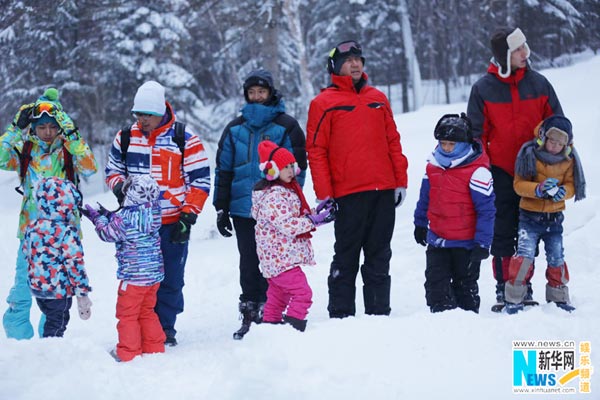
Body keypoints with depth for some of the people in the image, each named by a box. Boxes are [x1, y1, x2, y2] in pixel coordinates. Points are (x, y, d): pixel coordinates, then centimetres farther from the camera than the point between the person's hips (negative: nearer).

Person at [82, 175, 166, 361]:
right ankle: (154, 347, 25)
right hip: (154, 274, 7)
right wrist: (108, 216, 17)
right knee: (147, 312, 20)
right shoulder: (153, 213, 0)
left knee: (127, 314, 6)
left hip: (133, 276, -7)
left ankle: (129, 353, 11)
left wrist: (97, 218, 13)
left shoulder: (124, 219, -21)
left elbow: (107, 233, -4)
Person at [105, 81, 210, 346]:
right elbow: (113, 170, 20)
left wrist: (188, 216, -9)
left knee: (170, 281, 3)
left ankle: (165, 329, 16)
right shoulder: (125, 138, 7)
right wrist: (120, 187, -3)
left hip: (172, 224, -2)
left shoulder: (185, 140, -3)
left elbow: (200, 182, -2)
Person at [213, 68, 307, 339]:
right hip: (244, 210, 3)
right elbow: (223, 170, 15)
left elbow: (297, 168, 1)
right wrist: (221, 209, 9)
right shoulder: (235, 129, 13)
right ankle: (250, 315, 11)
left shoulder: (286, 127, 3)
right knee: (249, 264, 5)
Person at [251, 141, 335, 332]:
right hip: (282, 257, -11)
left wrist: (316, 214, 8)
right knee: (302, 292, -16)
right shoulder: (273, 196, -18)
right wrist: (314, 221, -22)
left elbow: (298, 217, 22)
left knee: (277, 296, 17)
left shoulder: (287, 190, 16)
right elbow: (287, 225, -25)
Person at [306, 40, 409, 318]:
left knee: (379, 257, 9)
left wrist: (401, 181, 8)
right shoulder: (323, 103, 1)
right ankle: (341, 314, 5)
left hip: (384, 191, 4)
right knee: (346, 257, 0)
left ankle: (379, 312, 14)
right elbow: (316, 150, -2)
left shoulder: (378, 99, 15)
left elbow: (393, 142, 16)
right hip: (349, 193, -4)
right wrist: (324, 194, -9)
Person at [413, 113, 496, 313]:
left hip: (466, 243, -5)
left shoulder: (477, 171, -18)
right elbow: (425, 198, 16)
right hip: (437, 240, 5)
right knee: (436, 285, 4)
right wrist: (420, 224, 24)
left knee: (465, 285, 11)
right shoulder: (433, 166, 0)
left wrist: (482, 244, -17)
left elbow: (486, 209, -15)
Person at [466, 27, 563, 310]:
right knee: (502, 234, 1)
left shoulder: (538, 83, 3)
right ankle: (504, 290, 8)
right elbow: (476, 134, 0)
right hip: (501, 173, -2)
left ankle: (525, 288, 15)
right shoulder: (483, 89, -3)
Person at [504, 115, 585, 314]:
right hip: (530, 216, -4)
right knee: (524, 255, -14)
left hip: (554, 217, 4)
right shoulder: (530, 154, -10)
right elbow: (519, 184, -12)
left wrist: (562, 191, -19)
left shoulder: (568, 160, 1)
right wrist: (539, 189, -28)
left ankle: (558, 298, 24)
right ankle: (514, 299, -8)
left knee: (557, 258, 8)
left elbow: (571, 185, 4)